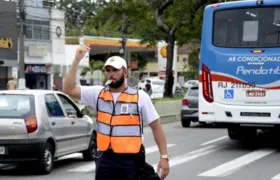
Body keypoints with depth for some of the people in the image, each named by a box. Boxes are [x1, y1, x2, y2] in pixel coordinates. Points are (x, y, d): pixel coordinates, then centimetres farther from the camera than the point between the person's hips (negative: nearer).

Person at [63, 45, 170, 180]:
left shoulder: (140, 97, -3)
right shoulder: (98, 93, 5)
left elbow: (156, 127, 0)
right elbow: (69, 89, -1)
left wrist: (164, 157, -6)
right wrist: (77, 60, -10)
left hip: (131, 160, -3)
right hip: (105, 159, 3)